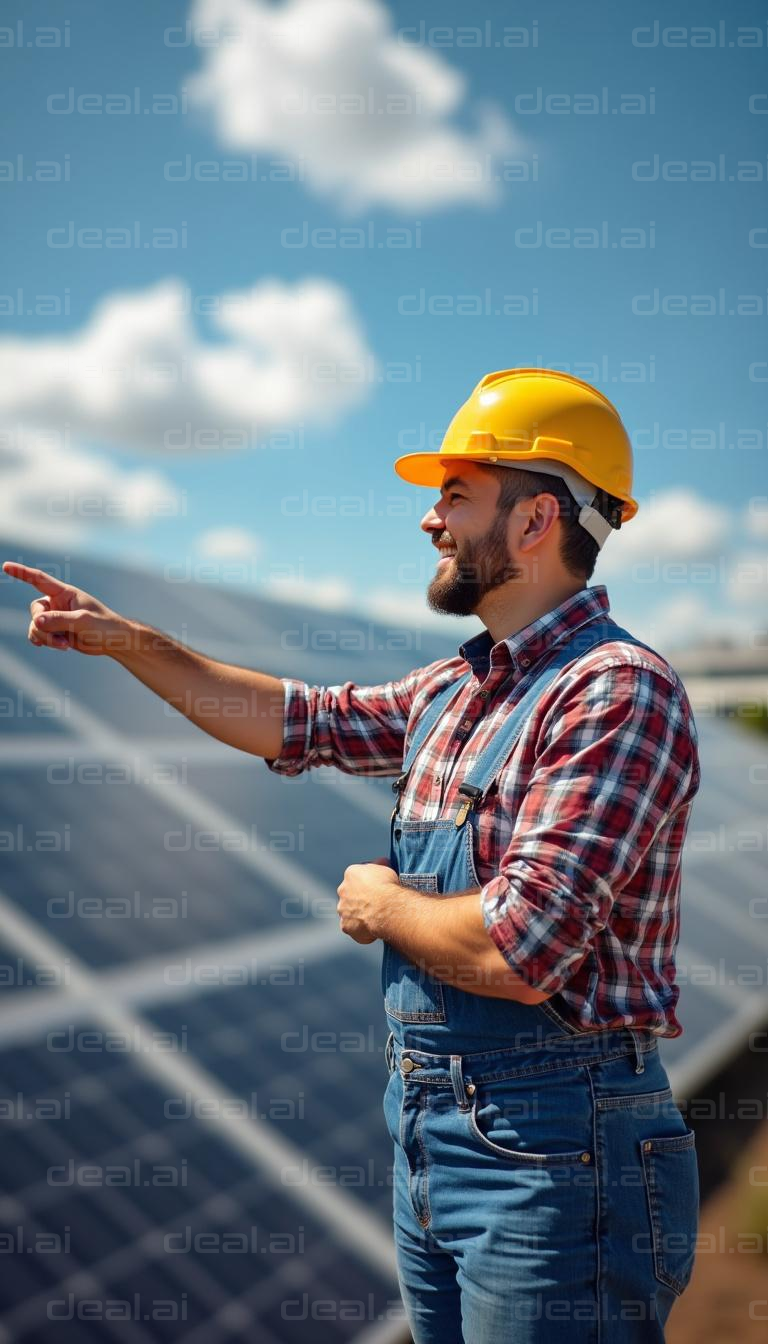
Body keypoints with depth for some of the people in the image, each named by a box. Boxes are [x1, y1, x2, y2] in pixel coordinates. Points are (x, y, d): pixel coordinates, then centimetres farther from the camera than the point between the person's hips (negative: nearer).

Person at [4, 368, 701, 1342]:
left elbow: (513, 951, -27)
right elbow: (301, 722, 22)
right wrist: (127, 641, 20)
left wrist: (378, 904, -7)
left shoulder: (617, 690, -19)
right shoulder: (455, 690, 9)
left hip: (554, 1155, -8)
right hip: (431, 1137, 8)